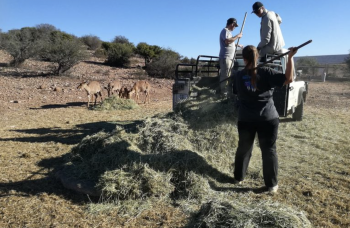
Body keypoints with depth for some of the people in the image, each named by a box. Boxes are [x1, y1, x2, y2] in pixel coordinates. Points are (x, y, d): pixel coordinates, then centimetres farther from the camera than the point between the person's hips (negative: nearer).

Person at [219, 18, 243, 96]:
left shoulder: (228, 31, 23)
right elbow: (227, 41, -24)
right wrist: (237, 36, -14)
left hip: (229, 57, 10)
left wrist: (237, 45, 33)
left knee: (228, 75, 12)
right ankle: (224, 91, -7)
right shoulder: (225, 31, -8)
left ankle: (226, 90, 18)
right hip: (225, 57, -10)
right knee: (225, 75, -10)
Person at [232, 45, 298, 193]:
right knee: (269, 150, 9)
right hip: (268, 119, -2)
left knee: (243, 149, 17)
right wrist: (290, 57, -12)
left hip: (245, 120, 2)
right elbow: (288, 79, -16)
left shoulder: (237, 76, 1)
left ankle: (238, 178, 30)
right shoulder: (266, 72, -10)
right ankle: (272, 184, 17)